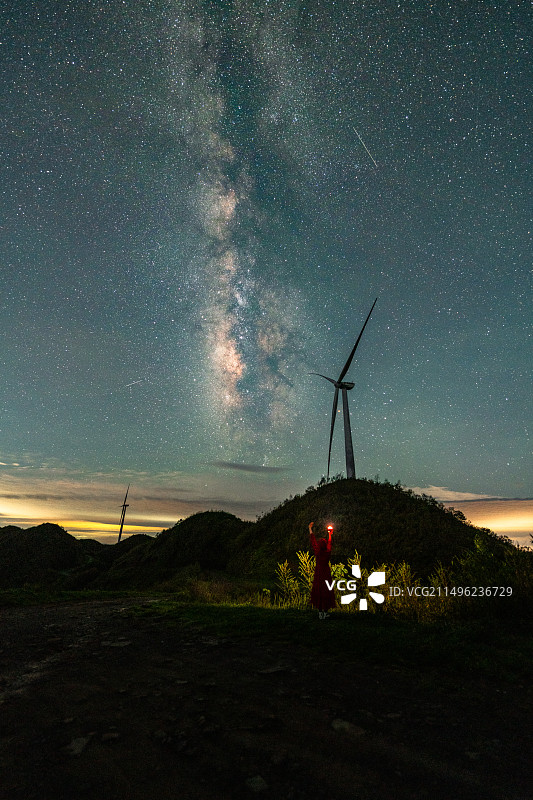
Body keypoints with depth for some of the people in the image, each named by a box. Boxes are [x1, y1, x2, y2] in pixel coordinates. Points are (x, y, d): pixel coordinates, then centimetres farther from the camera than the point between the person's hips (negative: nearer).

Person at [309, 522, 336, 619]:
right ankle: (325, 611, 8)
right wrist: (329, 534, 27)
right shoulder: (328, 552, -9)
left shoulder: (317, 552, -11)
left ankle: (320, 612, 7)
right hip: (326, 574, 1)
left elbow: (313, 541, -2)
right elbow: (329, 543, 9)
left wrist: (310, 529, 7)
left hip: (318, 574, -1)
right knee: (326, 591, 7)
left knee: (318, 591, 6)